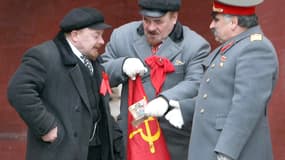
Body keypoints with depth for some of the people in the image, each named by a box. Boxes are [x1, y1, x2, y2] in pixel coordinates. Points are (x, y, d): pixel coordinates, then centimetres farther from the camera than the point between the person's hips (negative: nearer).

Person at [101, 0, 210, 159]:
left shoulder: (195, 45, -4)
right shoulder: (122, 36, 8)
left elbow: (196, 85, -15)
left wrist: (166, 99, -32)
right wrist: (122, 65, -11)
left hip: (175, 142, -3)